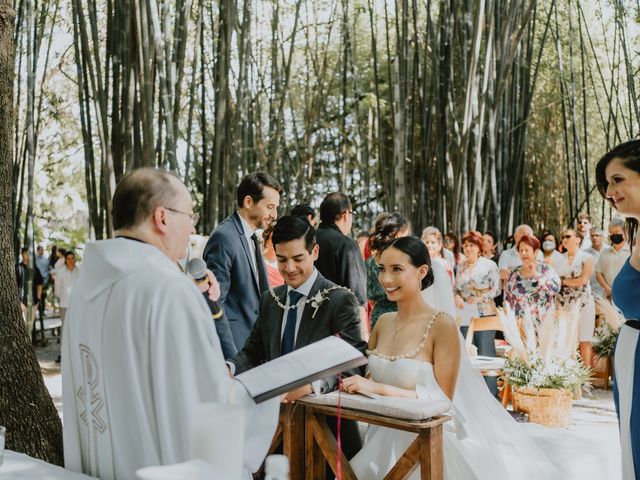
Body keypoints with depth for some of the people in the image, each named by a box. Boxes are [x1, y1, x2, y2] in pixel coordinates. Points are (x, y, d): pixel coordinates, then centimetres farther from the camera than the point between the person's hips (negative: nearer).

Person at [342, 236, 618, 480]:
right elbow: (368, 378, 13)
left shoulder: (442, 326, -16)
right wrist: (354, 383, -9)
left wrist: (379, 389, -25)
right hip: (384, 441, 6)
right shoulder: (383, 323, 3)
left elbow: (442, 398, -19)